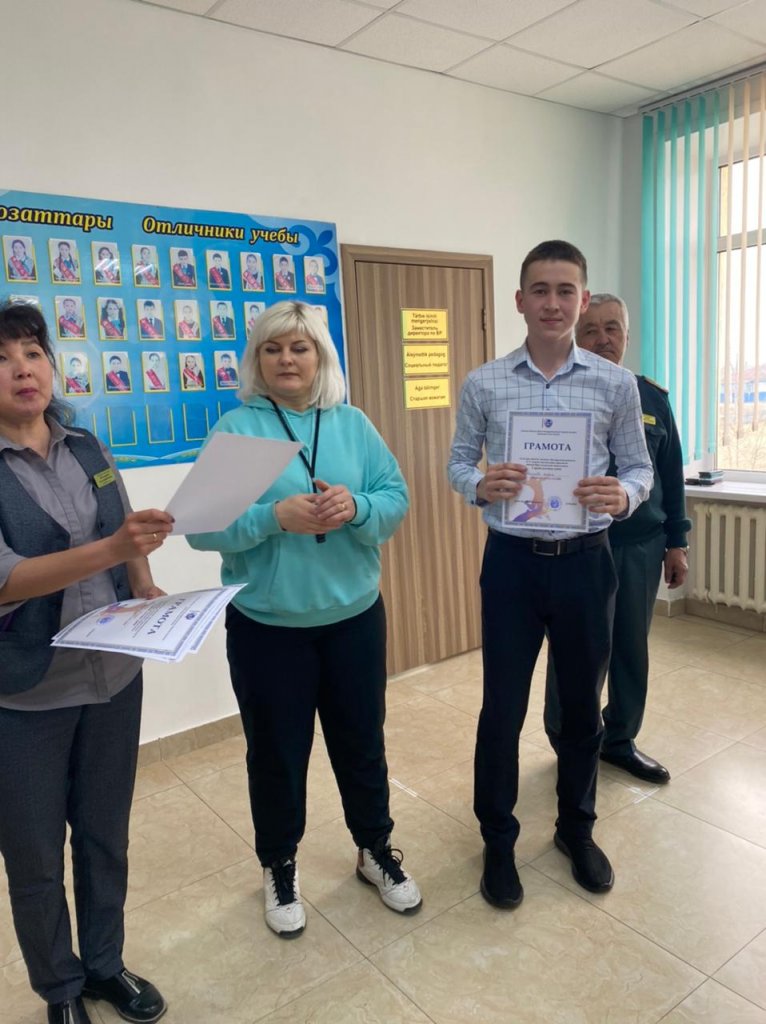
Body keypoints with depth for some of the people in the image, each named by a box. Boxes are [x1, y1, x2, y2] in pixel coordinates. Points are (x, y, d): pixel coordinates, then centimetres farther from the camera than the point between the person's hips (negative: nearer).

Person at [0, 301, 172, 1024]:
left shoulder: (87, 449, 4)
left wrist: (147, 591, -8)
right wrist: (110, 549, -34)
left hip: (114, 675, 4)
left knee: (106, 837, 19)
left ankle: (106, 965, 42)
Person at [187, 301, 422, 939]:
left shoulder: (353, 424, 3)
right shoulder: (235, 429, -6)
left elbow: (397, 498, -1)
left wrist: (357, 507, -21)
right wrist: (274, 516, -27)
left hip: (354, 616, 3)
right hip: (266, 625, -2)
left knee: (362, 741, 17)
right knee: (277, 752, 13)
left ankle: (376, 850, 41)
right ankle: (279, 867, 38)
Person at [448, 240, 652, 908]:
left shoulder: (617, 384, -1)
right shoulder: (483, 384, -2)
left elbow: (640, 466, 3)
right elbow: (458, 463, 3)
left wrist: (624, 495, -19)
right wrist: (480, 486, -19)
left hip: (586, 562, 1)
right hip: (512, 562, -1)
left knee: (583, 704, 16)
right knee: (503, 709, 8)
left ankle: (577, 828, 40)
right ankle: (498, 840, 31)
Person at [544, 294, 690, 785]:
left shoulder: (652, 397, 6)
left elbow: (672, 476, 10)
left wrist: (676, 543, 9)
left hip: (641, 546, 4)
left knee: (632, 649, 14)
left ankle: (620, 740, 33)